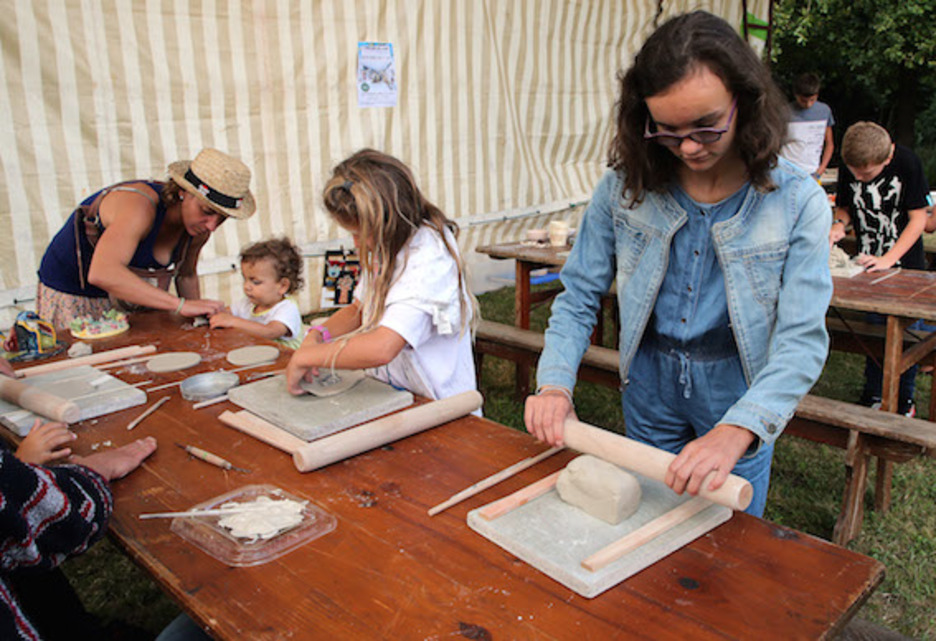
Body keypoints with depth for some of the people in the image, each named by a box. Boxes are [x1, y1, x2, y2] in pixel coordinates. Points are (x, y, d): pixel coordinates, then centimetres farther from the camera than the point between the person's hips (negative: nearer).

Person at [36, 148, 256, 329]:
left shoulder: (199, 228, -11)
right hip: (71, 298, -6)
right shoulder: (139, 205, -34)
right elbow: (102, 273, -49)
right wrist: (181, 305, -49)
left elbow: (186, 275, 10)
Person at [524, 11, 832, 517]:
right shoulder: (624, 187, -12)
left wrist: (736, 430, -37)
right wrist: (555, 382, -23)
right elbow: (579, 295, -7)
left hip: (740, 396, -1)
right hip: (649, 386, 2)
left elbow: (802, 339, -22)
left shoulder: (796, 201, -17)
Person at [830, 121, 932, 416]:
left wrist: (889, 259, -23)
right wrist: (839, 224, -16)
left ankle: (904, 398, 22)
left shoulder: (907, 162, -18)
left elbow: (918, 217, -14)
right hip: (868, 263, 3)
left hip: (905, 264, -2)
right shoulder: (849, 167, -8)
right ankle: (873, 394, 22)